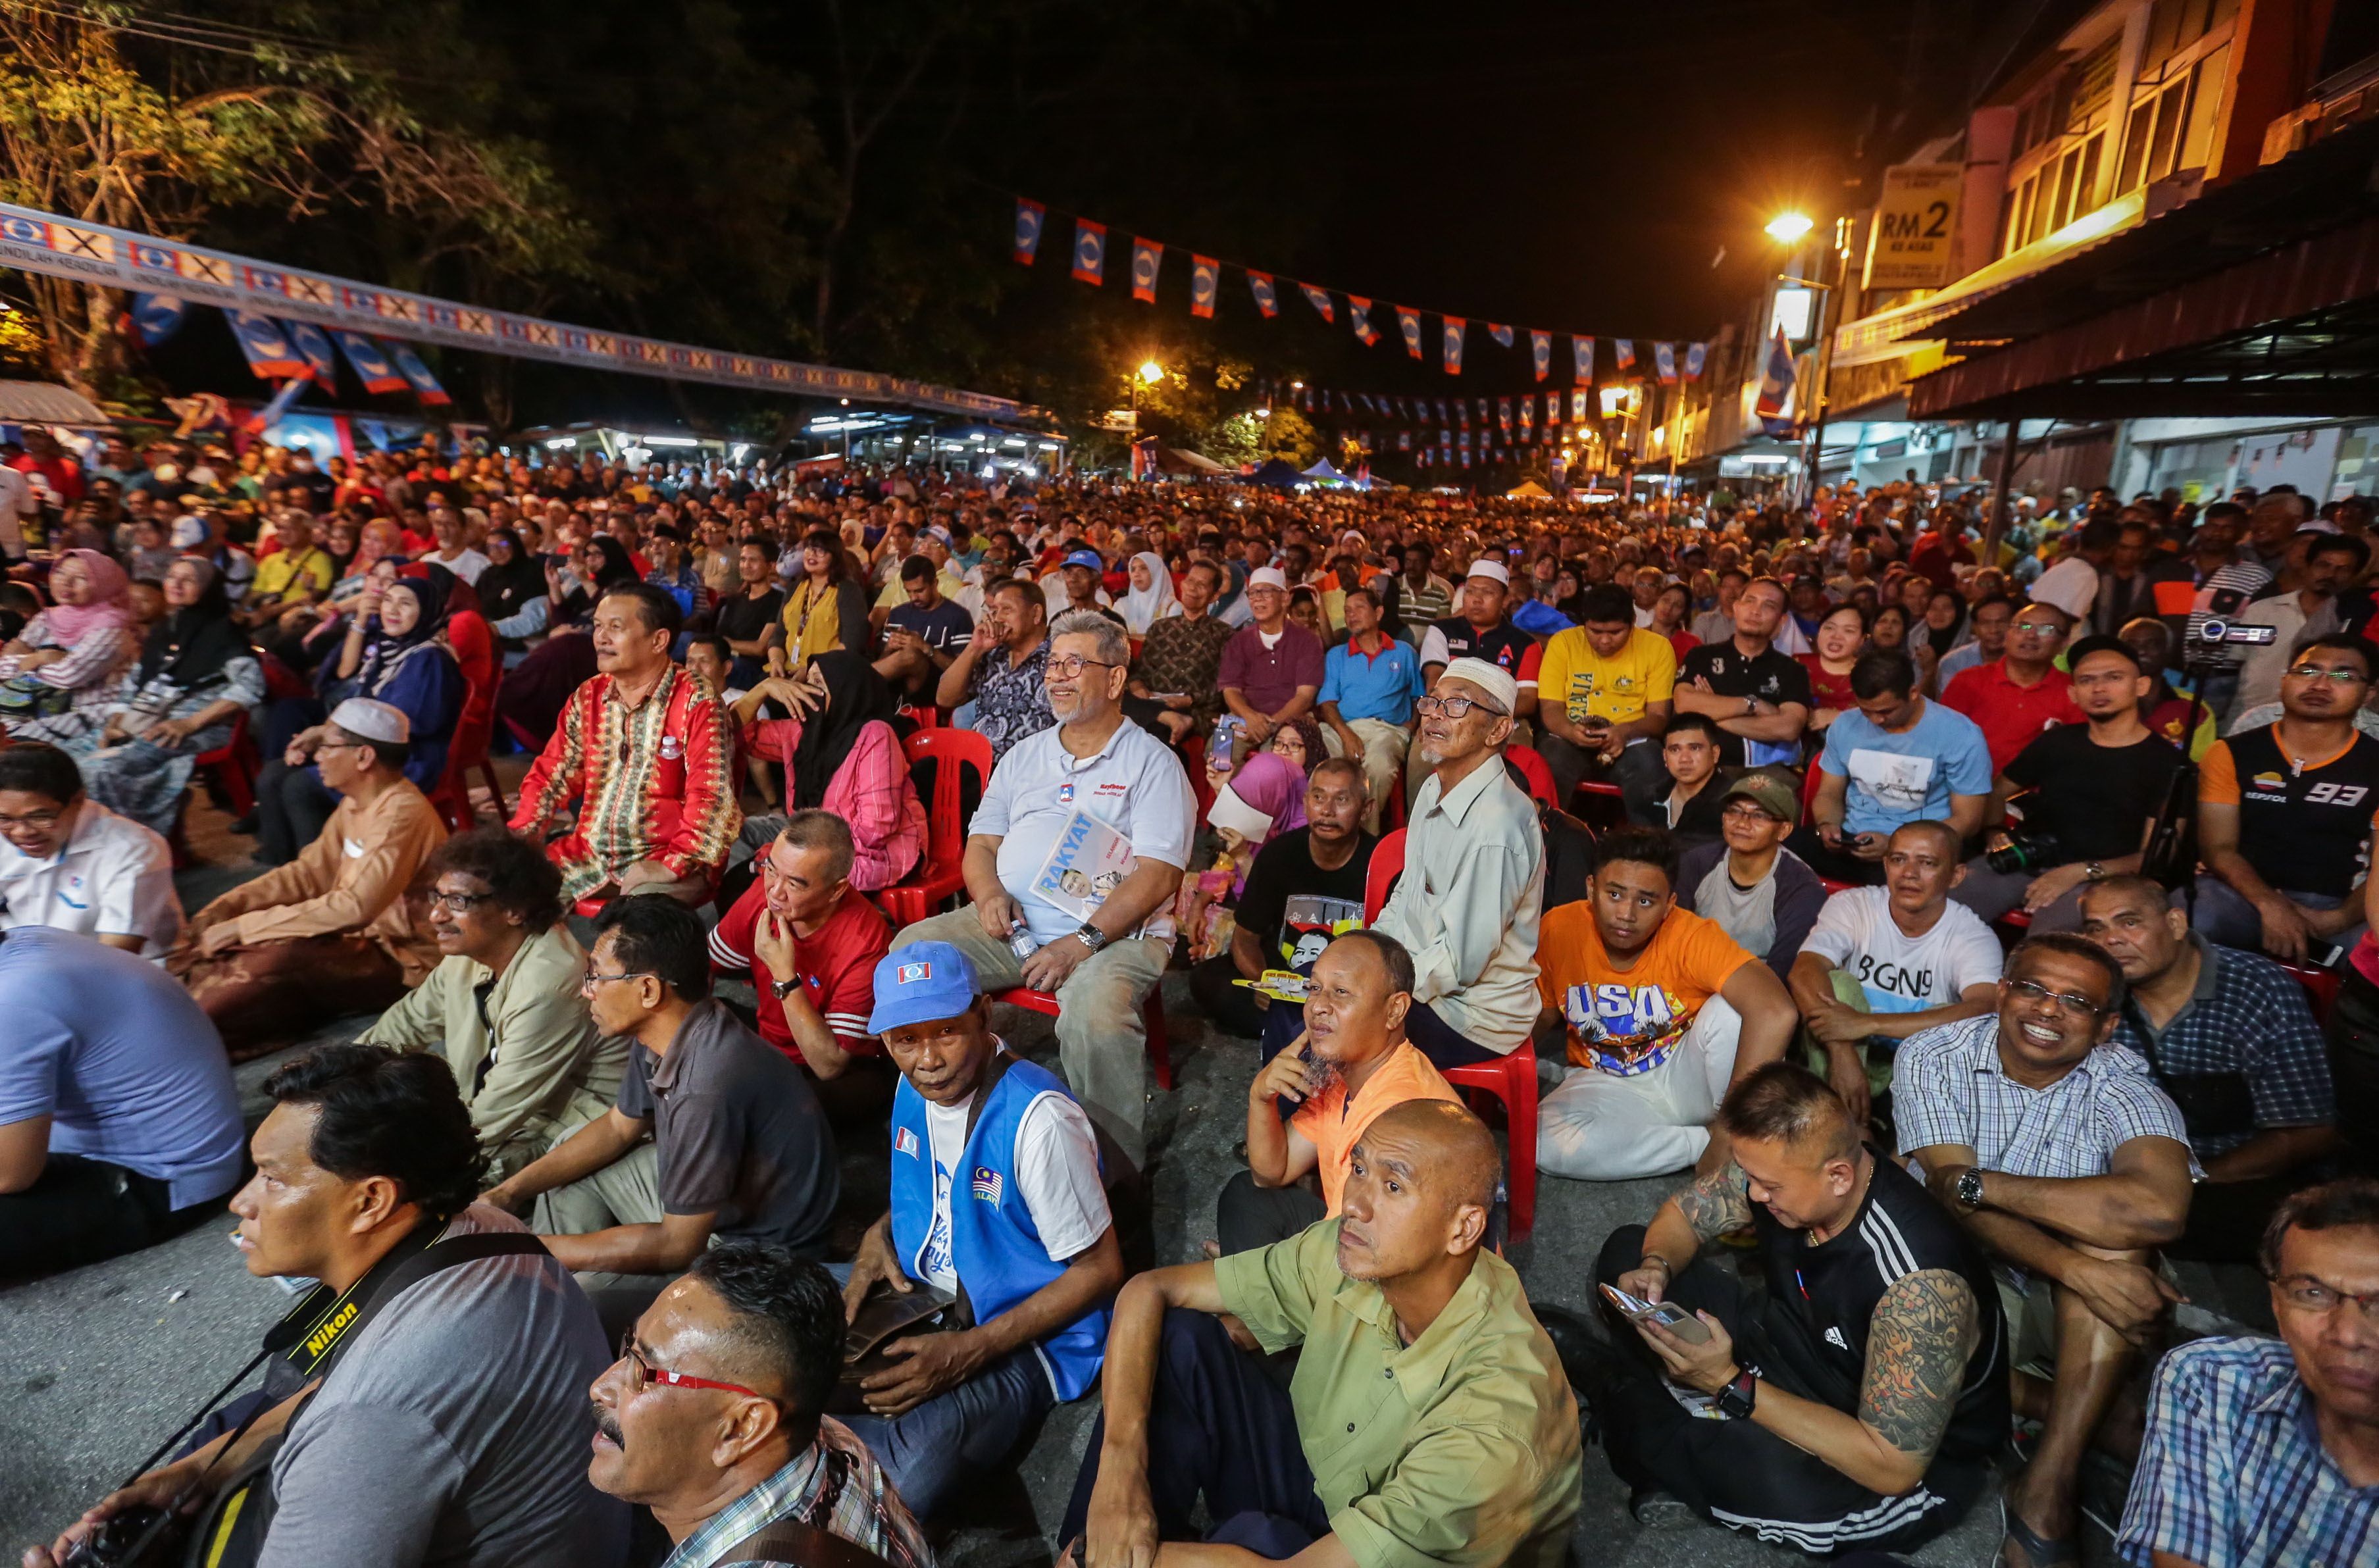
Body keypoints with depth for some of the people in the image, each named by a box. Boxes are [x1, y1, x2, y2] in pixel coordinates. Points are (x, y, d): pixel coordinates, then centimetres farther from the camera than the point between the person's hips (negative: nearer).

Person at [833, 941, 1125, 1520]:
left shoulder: (1037, 1118, -26)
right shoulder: (913, 1087, -2)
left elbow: (1100, 1270, -18)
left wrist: (970, 1353, -22)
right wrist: (878, 1238, -3)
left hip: (1021, 1339, -7)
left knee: (905, 1482, -31)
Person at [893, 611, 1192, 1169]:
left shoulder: (1152, 762, 0)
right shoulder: (1024, 756, 20)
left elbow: (1158, 875, -10)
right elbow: (982, 841, 19)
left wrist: (1084, 941, -20)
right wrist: (990, 894, -5)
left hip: (1113, 932, -6)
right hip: (1013, 924, 6)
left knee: (1093, 1008, -36)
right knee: (910, 950, -15)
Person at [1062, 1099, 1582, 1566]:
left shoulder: (1496, 1409, -35)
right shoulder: (1347, 1254, -20)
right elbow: (1149, 1291, -16)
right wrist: (1119, 1470, -29)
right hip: (1324, 1487, 5)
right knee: (1178, 1336, -17)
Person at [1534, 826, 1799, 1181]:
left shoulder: (1691, 936, -23)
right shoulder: (1559, 931, -16)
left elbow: (1775, 1012, -37)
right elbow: (1541, 1018, 1)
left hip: (1686, 1076, -2)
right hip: (1608, 1087, 2)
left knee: (1731, 1007, -30)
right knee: (1545, 1142, -29)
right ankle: (1700, 1142, -12)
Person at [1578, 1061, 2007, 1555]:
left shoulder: (1919, 1287, -36)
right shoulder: (1777, 1164, -18)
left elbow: (1892, 1467, -33)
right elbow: (1684, 1212, 1)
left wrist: (1731, 1385, -34)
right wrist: (1655, 1268, -21)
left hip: (1919, 1465, -6)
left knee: (1790, 1491, -41)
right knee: (1627, 1249, 3)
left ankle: (1610, 1390, -12)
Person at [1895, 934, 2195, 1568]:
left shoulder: (2125, 1091, -14)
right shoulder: (1934, 1059, -11)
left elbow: (2158, 1208, -36)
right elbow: (1955, 1200, -21)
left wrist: (1976, 1182, -30)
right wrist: (2078, 1270, -36)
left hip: (2075, 1317, 0)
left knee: (2113, 1238, -30)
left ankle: (2049, 1483, -26)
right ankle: (2098, 1421, -6)